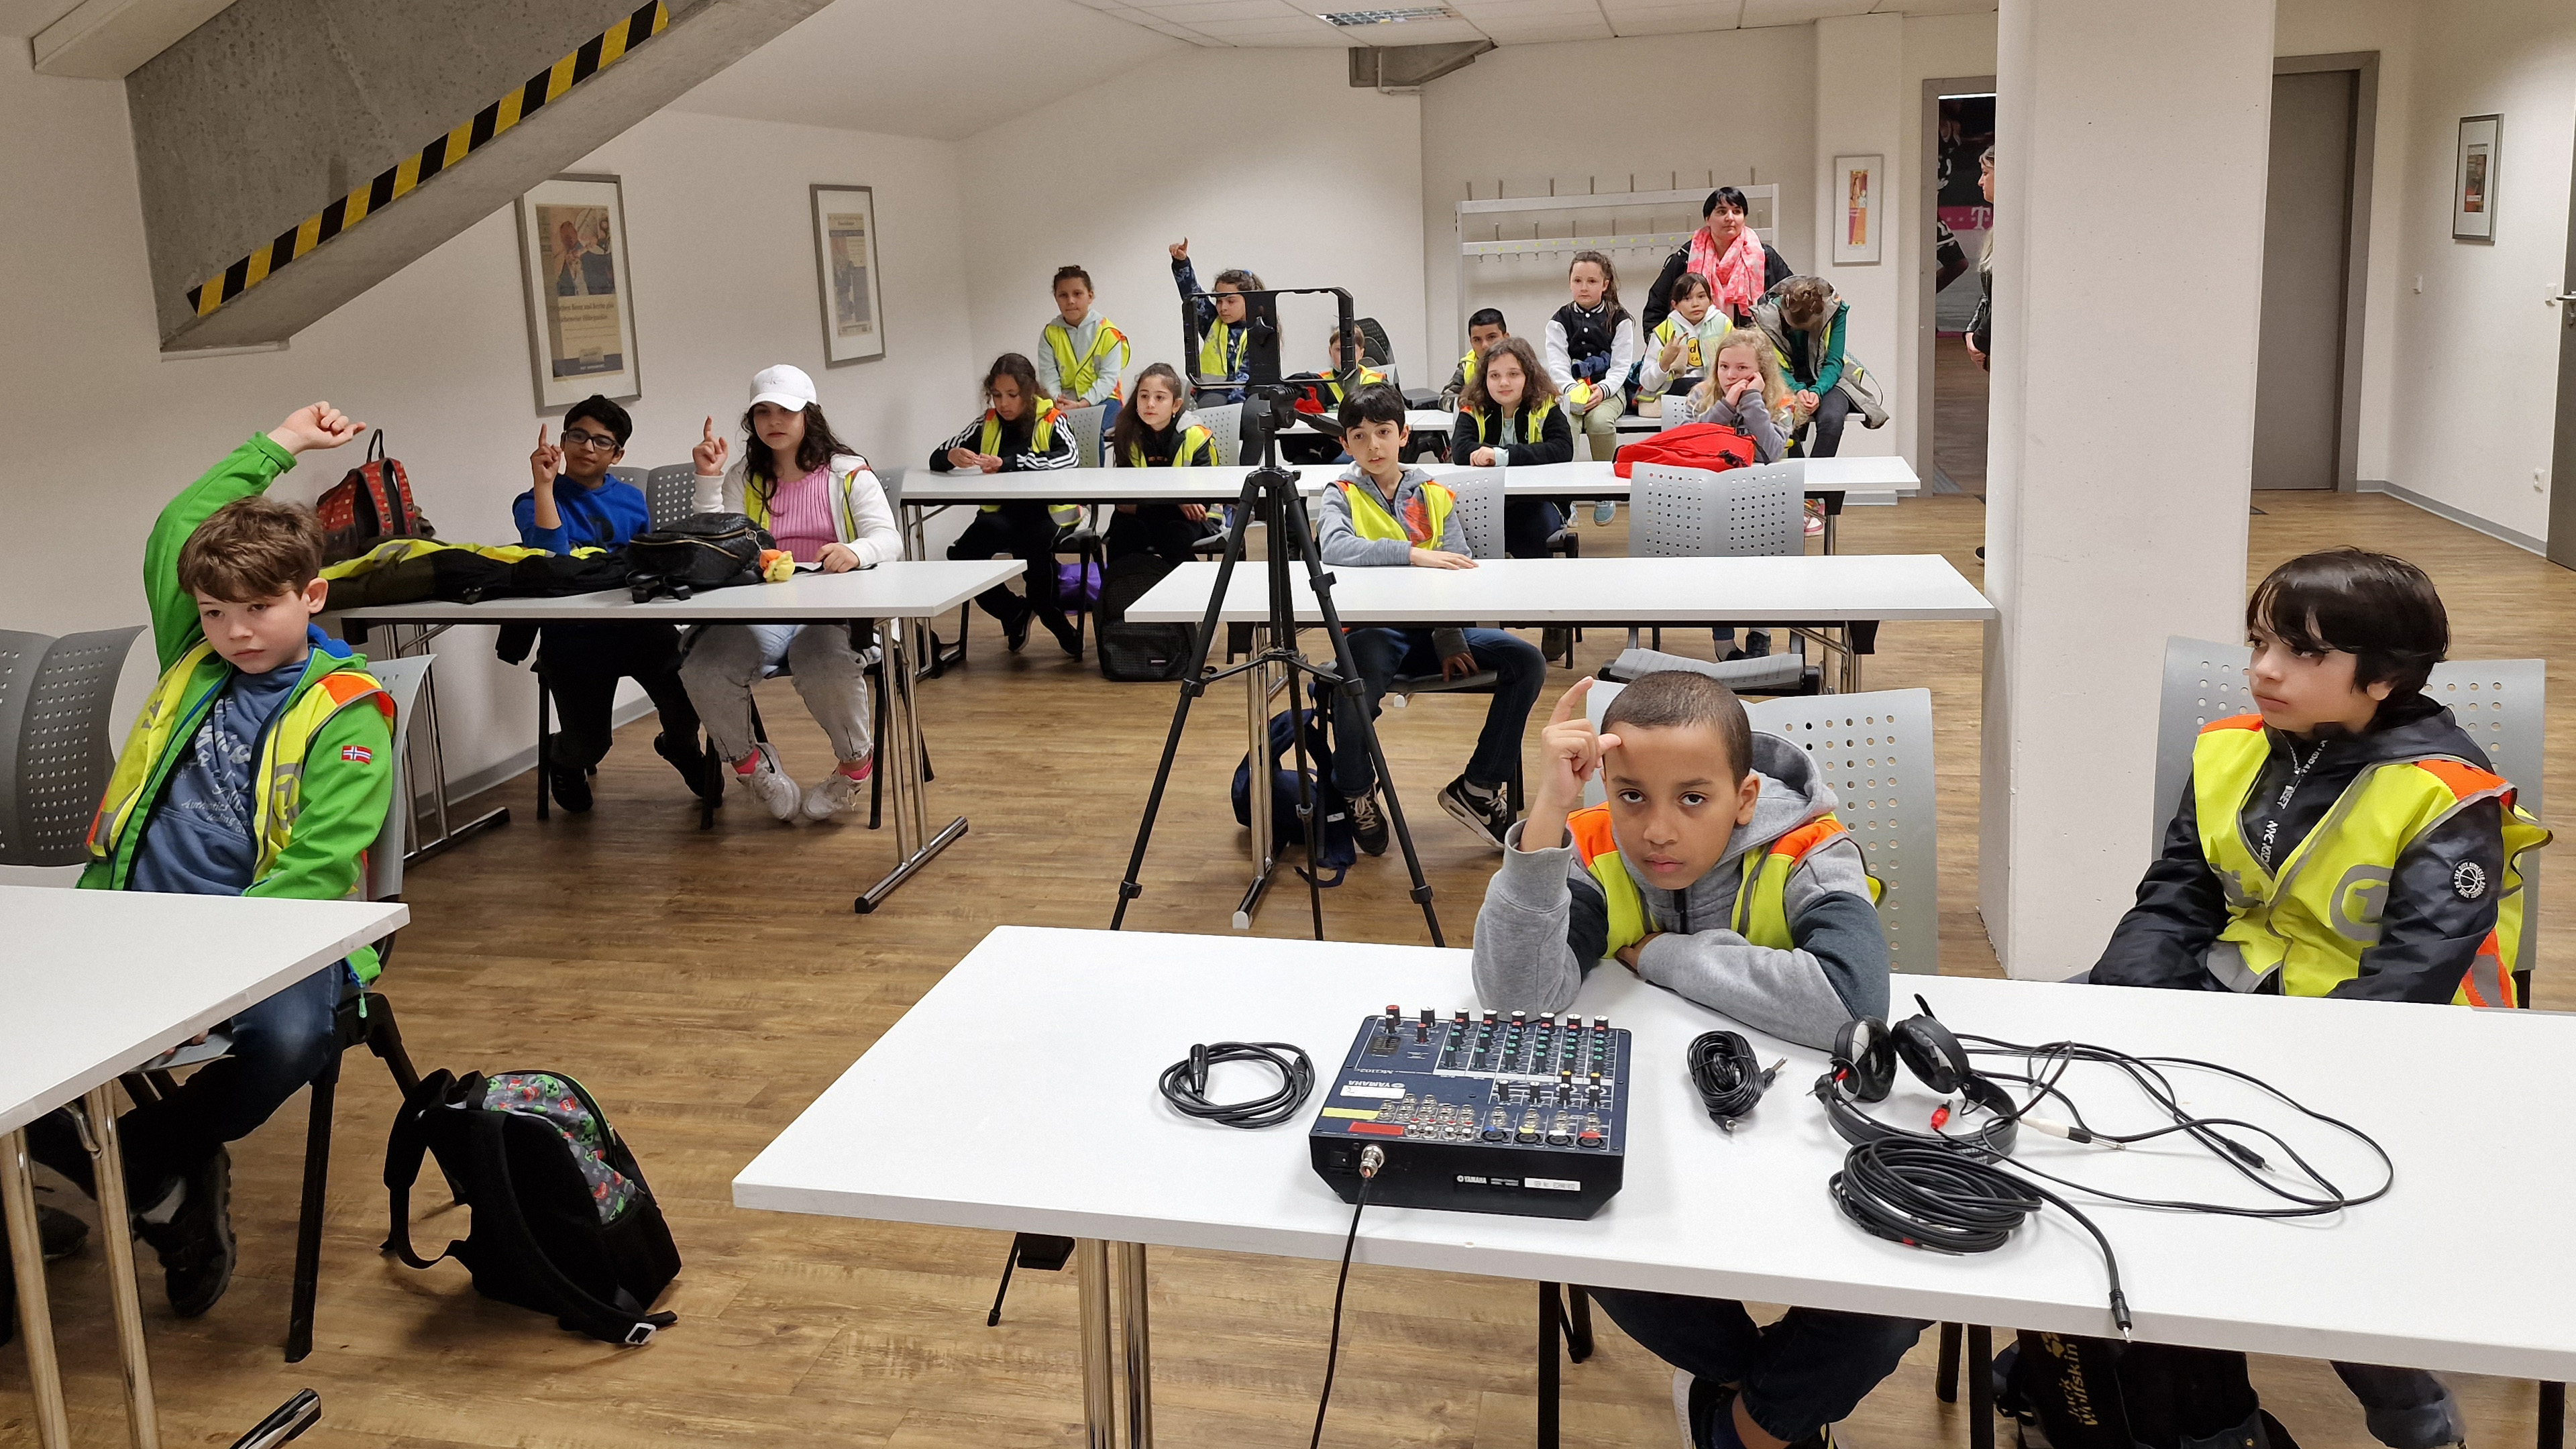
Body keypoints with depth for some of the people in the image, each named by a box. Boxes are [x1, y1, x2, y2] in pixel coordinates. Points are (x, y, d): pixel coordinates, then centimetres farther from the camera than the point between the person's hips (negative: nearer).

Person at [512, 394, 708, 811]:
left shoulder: (631, 499, 15)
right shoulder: (533, 504, 1)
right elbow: (551, 559, -19)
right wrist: (544, 484, -20)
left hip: (637, 625, 3)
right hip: (573, 636, -3)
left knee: (692, 704, -20)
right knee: (588, 746, -13)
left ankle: (679, 745, 19)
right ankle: (563, 758, 29)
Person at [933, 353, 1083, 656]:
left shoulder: (1049, 420, 0)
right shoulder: (987, 424, 9)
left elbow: (1069, 457, -22)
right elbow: (936, 459, 7)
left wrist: (1008, 463, -31)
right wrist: (952, 457, -21)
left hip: (1046, 509, -3)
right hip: (1001, 513, 3)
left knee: (1034, 543, -39)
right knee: (960, 557, -27)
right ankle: (1016, 612, -4)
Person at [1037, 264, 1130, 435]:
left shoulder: (1107, 332, -4)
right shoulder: (1050, 333, 6)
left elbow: (1109, 377, -10)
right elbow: (1048, 373, 0)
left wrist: (1083, 404, -22)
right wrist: (1058, 400, -20)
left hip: (1102, 400, -2)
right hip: (1065, 401, 3)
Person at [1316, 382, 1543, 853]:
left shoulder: (1436, 496, 13)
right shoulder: (1343, 494, 5)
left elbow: (1457, 574, 4)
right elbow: (1334, 547, -18)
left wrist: (1450, 642, -12)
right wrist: (1412, 553, -28)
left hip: (1433, 626, 4)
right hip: (1375, 630, -4)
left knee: (1527, 661, -14)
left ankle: (1477, 788, 0)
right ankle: (1357, 793, -2)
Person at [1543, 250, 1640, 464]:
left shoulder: (1620, 320, 8)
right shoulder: (1559, 321, 10)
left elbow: (1620, 366, -2)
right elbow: (1558, 364, -3)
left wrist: (1602, 390, -22)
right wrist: (1572, 389, -24)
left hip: (1608, 390, -1)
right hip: (1570, 389, 1)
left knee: (1600, 421, -33)